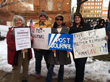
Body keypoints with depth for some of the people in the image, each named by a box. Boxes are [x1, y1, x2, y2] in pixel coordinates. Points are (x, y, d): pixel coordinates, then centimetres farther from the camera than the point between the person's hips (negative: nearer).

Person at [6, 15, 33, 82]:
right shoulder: (11, 30, -3)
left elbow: (31, 36, 13)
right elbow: (9, 41, -11)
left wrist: (31, 38, -13)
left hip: (27, 52, 5)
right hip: (17, 53, -4)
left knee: (26, 67, 17)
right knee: (16, 68, 1)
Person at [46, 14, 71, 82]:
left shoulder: (66, 29, 7)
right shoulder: (52, 29, 6)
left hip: (63, 50, 1)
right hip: (54, 49, -1)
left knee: (62, 65, 10)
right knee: (51, 65, -2)